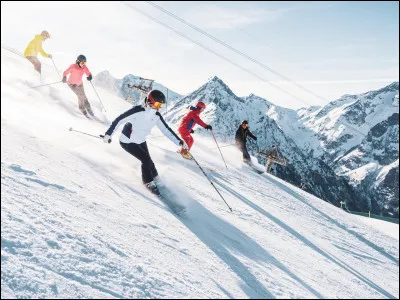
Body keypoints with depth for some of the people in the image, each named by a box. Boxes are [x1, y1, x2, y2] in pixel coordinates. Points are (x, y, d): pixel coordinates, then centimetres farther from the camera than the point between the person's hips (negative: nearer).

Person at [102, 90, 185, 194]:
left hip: (140, 141, 6)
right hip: (127, 142, -6)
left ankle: (154, 178, 28)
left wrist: (179, 141, -9)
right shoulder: (138, 111, -27)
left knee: (147, 160, 3)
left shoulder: (157, 115, -8)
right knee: (146, 160, -12)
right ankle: (148, 181, 11)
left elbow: (166, 129, -3)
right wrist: (108, 133, -23)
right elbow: (119, 120, -22)